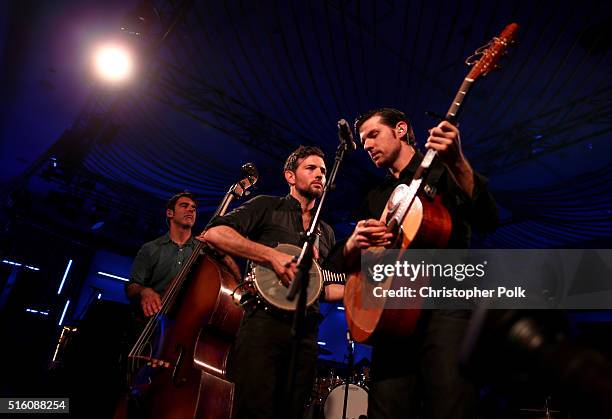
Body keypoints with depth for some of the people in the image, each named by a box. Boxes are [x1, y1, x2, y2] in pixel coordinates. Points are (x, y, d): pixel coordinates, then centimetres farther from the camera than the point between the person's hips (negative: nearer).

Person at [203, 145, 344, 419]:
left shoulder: (326, 233, 24)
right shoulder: (267, 206, 7)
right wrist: (271, 255, -16)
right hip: (264, 321, -5)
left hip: (306, 332, 6)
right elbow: (214, 233, -8)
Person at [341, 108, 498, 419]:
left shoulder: (442, 169, 9)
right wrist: (355, 243, -5)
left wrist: (457, 162, -22)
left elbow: (487, 221, -9)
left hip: (447, 302, -4)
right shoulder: (376, 197, 23)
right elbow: (348, 262, 19)